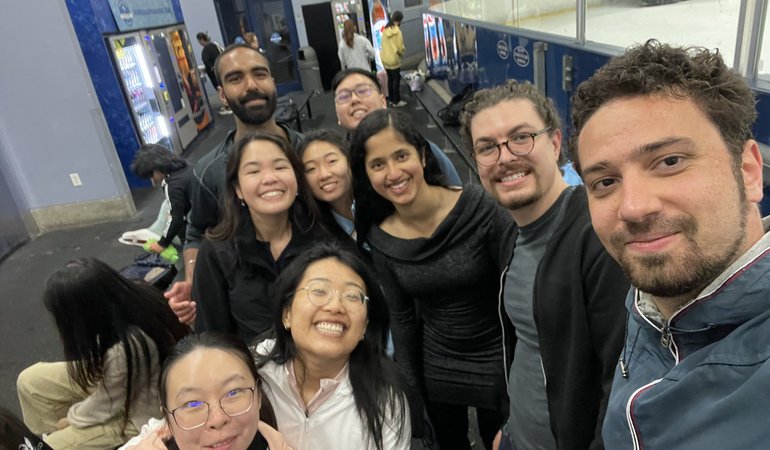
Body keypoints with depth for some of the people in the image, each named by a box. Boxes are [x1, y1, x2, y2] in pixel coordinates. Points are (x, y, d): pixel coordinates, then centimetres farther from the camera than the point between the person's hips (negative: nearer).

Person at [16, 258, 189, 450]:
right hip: (130, 380, 8)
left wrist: (71, 417, -2)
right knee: (29, 381, 7)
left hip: (135, 413, -7)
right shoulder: (138, 297, -22)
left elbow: (105, 408, -20)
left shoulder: (124, 350, -41)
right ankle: (56, 434, 30)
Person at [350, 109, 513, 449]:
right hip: (435, 370, 3)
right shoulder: (380, 238, -10)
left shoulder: (480, 207, -22)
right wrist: (412, 398, 2)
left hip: (498, 363, -3)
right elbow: (402, 318, 0)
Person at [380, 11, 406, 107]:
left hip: (385, 58, 7)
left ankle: (391, 99, 25)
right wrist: (402, 52, 7)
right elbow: (400, 46, -15)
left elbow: (385, 44, 9)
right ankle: (397, 101, 8)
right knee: (396, 80, 3)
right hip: (394, 59, -7)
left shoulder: (385, 29, 3)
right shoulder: (397, 31, -17)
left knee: (390, 79, 16)